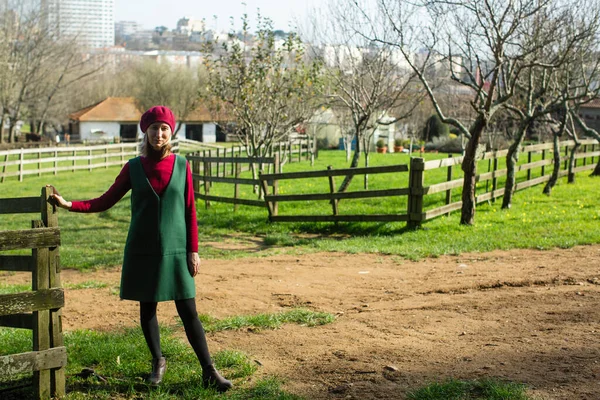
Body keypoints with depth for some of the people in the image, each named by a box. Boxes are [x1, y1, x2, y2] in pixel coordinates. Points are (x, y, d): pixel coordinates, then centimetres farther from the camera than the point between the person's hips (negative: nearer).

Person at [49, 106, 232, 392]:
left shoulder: (181, 165, 0)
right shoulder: (134, 167, 1)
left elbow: (190, 211, 1)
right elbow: (105, 202, 4)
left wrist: (193, 251, -1)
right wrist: (68, 204, -8)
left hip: (175, 250, -1)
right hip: (142, 251, 1)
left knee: (188, 312, -1)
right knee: (147, 308, 9)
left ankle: (209, 371, 4)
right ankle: (158, 362, 29)